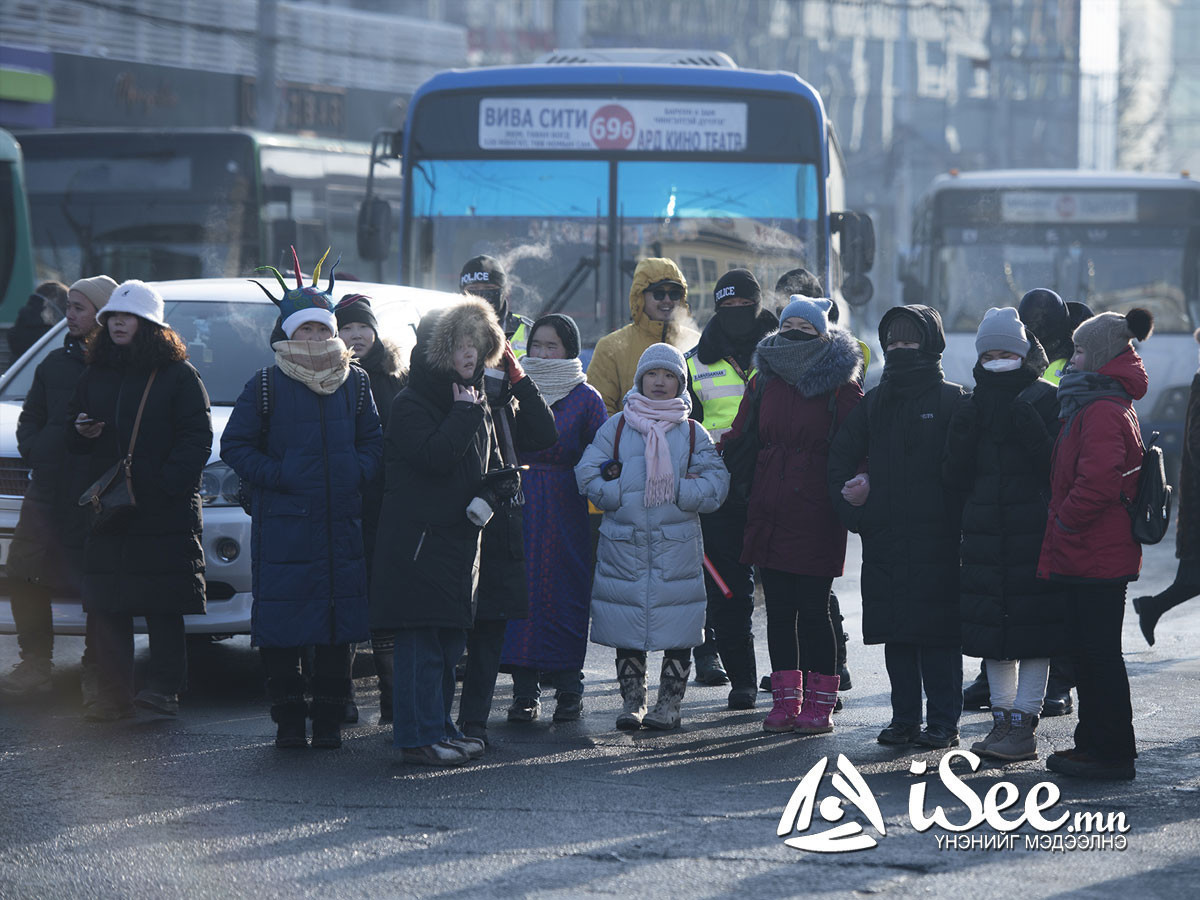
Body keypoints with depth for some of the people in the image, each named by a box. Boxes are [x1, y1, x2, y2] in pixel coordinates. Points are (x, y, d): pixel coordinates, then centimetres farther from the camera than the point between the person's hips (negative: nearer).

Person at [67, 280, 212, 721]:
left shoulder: (178, 375, 1)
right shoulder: (95, 374, 15)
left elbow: (197, 438, -4)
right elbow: (72, 432, 22)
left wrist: (168, 483, -15)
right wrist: (81, 431, -2)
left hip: (165, 512, -4)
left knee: (164, 606, -3)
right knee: (107, 607, 0)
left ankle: (165, 687, 0)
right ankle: (113, 695, 2)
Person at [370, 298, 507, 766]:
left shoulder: (475, 403, 16)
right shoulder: (410, 404, -9)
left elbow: (493, 464, 20)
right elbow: (436, 456, -24)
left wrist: (486, 498, 0)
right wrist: (464, 412, -15)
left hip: (459, 536, 8)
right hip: (418, 538, -8)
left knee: (450, 640, 12)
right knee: (421, 642, -9)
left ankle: (439, 725, 20)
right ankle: (419, 736, -8)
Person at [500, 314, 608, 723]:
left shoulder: (584, 398, 3)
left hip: (564, 510, -2)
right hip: (517, 506, 2)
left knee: (564, 591, -2)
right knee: (519, 588, -3)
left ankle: (568, 689, 6)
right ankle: (525, 691, 1)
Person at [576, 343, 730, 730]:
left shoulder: (693, 434, 7)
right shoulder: (616, 427, 8)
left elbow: (715, 487, -2)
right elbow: (589, 477, 1)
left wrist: (674, 492, -13)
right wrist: (624, 493, -11)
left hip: (676, 548, 0)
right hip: (624, 543, 0)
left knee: (677, 632, 0)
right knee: (627, 629, 3)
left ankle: (669, 704, 8)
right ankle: (632, 702, 12)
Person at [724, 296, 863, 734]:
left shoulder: (841, 386, -3)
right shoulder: (765, 382, 12)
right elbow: (740, 438, 18)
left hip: (816, 514, -5)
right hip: (770, 513, 5)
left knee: (813, 609, -4)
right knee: (779, 610, 8)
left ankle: (820, 706, 3)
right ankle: (786, 702, 15)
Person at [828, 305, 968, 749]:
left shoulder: (952, 400, -1)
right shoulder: (874, 403, 15)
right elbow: (841, 456, 20)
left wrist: (959, 521, -13)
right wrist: (850, 503, 5)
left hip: (935, 539, -5)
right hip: (883, 537, 5)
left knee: (937, 631, -6)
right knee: (896, 632, 6)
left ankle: (943, 722, -1)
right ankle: (905, 718, 12)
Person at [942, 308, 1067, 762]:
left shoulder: (1044, 400, -2)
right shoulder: (973, 406, 12)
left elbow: (1059, 469, -11)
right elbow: (957, 478, 8)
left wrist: (1032, 431, -21)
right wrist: (963, 435, -6)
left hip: (1033, 534, -5)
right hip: (985, 532, 5)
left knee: (1033, 627, -5)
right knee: (991, 628, 7)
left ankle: (1024, 725, -2)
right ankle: (1003, 719, 15)